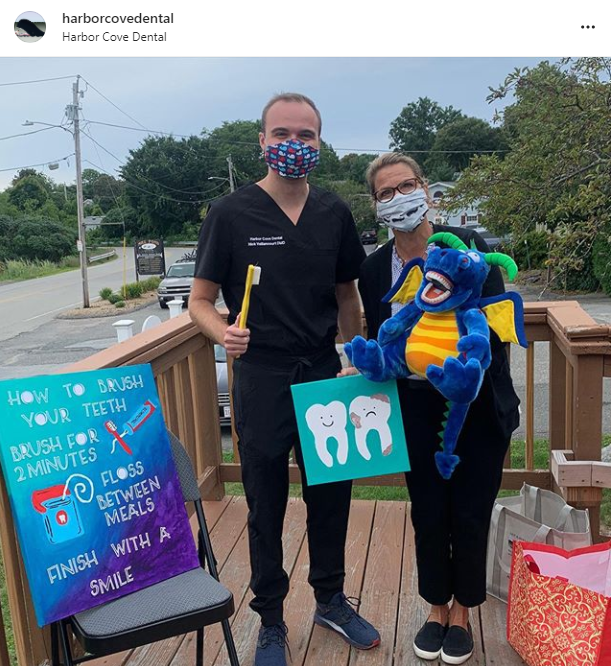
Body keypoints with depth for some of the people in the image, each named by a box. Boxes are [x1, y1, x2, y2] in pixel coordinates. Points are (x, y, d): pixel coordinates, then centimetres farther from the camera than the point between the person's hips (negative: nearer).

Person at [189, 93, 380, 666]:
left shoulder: (333, 214, 5)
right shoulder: (231, 214, -6)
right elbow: (200, 302, -2)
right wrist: (224, 333, -24)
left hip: (323, 373, 4)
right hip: (261, 378, -3)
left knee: (332, 495, 14)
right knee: (265, 506, 9)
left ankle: (331, 601, 39)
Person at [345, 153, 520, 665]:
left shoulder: (467, 246, -12)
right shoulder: (374, 269, -3)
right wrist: (363, 370, -13)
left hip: (476, 405, -2)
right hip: (417, 408, 2)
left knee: (470, 513, 8)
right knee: (428, 513, 11)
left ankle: (462, 614, 32)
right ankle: (437, 609, 35)